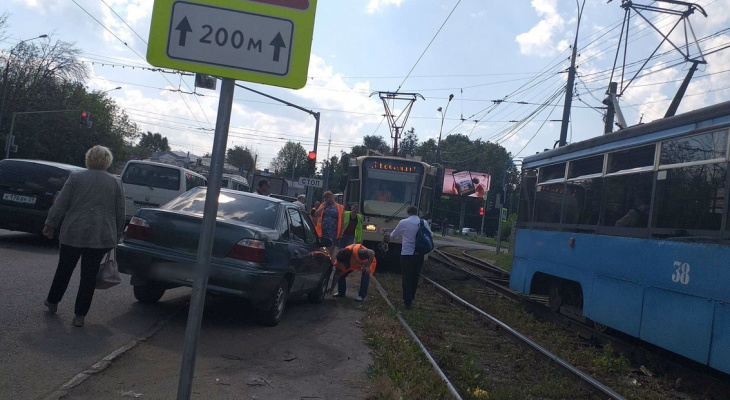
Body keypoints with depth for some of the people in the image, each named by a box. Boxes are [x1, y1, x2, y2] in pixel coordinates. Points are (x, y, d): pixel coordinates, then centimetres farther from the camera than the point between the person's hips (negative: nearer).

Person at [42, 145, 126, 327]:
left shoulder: (75, 177, 1)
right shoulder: (116, 183, 3)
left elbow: (60, 205, 0)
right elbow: (120, 214, 4)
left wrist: (51, 224, 9)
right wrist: (116, 237, 12)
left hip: (73, 233, 0)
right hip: (100, 237, 0)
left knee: (64, 269, 17)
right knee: (89, 275, 5)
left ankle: (52, 301, 33)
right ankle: (80, 315, 6)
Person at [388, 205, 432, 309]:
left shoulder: (403, 223, -5)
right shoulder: (424, 223, 1)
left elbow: (393, 235, 8)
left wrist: (390, 236, 31)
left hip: (407, 254, -3)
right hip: (419, 254, 3)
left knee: (406, 278, 4)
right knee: (415, 277, 16)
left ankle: (407, 301, 2)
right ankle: (411, 298, 25)